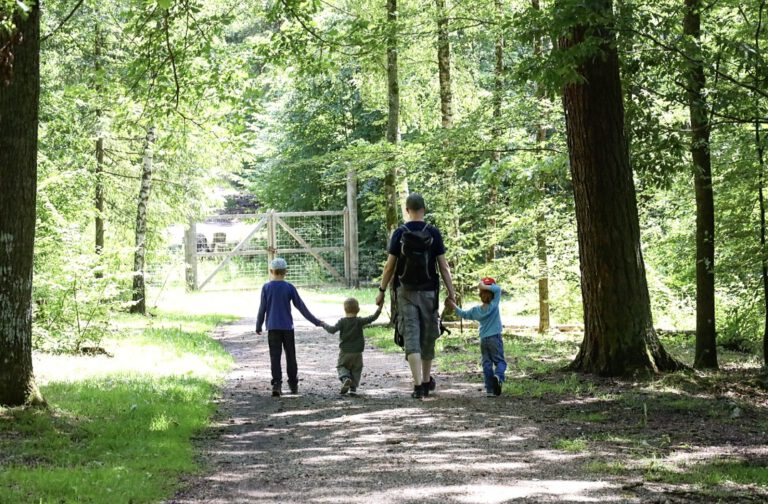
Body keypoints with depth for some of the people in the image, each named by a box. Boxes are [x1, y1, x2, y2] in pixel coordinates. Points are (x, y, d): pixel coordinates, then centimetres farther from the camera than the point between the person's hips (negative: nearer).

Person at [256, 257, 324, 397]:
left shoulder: (266, 287, -3)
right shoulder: (289, 287, -3)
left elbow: (262, 308, -1)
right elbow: (301, 306, -1)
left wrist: (258, 326, 11)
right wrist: (315, 321, 7)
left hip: (272, 327, -1)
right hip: (287, 327, 1)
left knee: (275, 357, -2)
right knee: (290, 356, 11)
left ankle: (277, 384, -16)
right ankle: (293, 384, 17)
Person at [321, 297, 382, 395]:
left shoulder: (342, 322, -9)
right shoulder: (359, 321, -6)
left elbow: (332, 330, -17)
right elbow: (372, 318, -8)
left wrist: (324, 325, -1)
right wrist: (379, 308, 0)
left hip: (344, 352, -1)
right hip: (357, 352, 1)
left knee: (341, 367, 12)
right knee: (356, 369, 13)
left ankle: (345, 378, -18)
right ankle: (353, 387, 4)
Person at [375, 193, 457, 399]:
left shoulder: (400, 233, -3)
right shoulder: (433, 233, -2)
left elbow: (390, 266, -3)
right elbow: (443, 266, -4)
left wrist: (382, 291, 6)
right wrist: (451, 292, 1)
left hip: (405, 291, -1)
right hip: (428, 291, 1)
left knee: (411, 337, -4)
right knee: (428, 337, 15)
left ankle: (418, 384, -16)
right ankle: (427, 381, 27)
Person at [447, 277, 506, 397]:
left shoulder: (476, 310, 0)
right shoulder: (494, 306, -11)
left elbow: (463, 314, 15)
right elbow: (497, 289, -16)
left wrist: (454, 305, 26)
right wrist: (485, 286, -16)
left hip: (483, 340, 3)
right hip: (495, 338, -3)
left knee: (487, 364, 6)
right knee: (500, 361, 0)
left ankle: (490, 389, 0)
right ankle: (498, 376, -32)